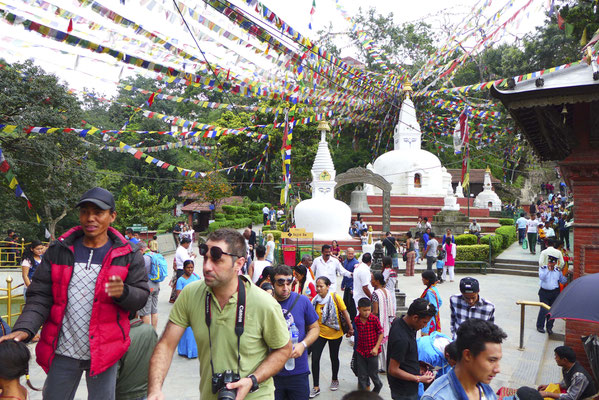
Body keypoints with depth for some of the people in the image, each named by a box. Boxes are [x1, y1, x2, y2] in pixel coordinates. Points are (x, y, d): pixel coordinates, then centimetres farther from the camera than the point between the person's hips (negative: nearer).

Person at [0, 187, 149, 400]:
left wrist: (123, 292, -25)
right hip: (63, 351, 2)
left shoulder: (127, 255, -2)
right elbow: (40, 296, 1)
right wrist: (25, 328, -15)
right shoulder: (58, 251, 3)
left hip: (104, 351, -2)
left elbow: (142, 296, -2)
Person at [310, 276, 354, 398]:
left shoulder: (335, 297, -16)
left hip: (335, 333, -1)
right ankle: (316, 387, 8)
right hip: (320, 333, 2)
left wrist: (350, 328, -4)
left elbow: (344, 312, -8)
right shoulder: (315, 300, -9)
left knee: (334, 357, 16)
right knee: (315, 358, -5)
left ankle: (334, 380, 42)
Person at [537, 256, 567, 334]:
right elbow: (541, 277, -20)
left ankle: (549, 327, 20)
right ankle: (540, 326, 9)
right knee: (543, 310, -7)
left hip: (555, 293, 3)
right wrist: (548, 270, -23)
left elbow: (562, 281, 13)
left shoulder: (558, 270, 6)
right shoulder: (542, 268, -3)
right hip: (544, 292, -3)